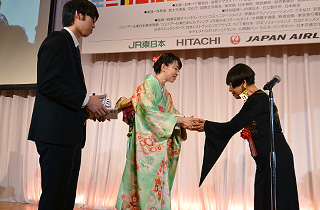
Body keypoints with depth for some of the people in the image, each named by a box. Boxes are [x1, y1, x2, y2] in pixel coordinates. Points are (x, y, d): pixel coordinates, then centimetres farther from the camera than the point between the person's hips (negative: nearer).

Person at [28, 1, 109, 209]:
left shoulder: (71, 46, 25)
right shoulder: (58, 40, -4)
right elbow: (46, 84, -16)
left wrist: (91, 107, 9)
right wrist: (86, 100, -13)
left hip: (71, 134, 10)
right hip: (56, 131, -10)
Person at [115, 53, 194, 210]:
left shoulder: (166, 93, 20)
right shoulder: (149, 84, -6)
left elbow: (171, 115, 15)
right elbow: (150, 113, -17)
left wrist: (185, 124, -5)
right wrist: (178, 119, -14)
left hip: (160, 146, 8)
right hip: (147, 144, -8)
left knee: (160, 183, 6)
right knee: (148, 181, -7)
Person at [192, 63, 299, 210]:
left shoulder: (257, 100, -16)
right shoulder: (259, 98, 14)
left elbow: (232, 127, -17)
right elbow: (234, 126, 15)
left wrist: (206, 126, -4)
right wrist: (206, 125, 11)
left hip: (276, 159, -10)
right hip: (266, 161, 10)